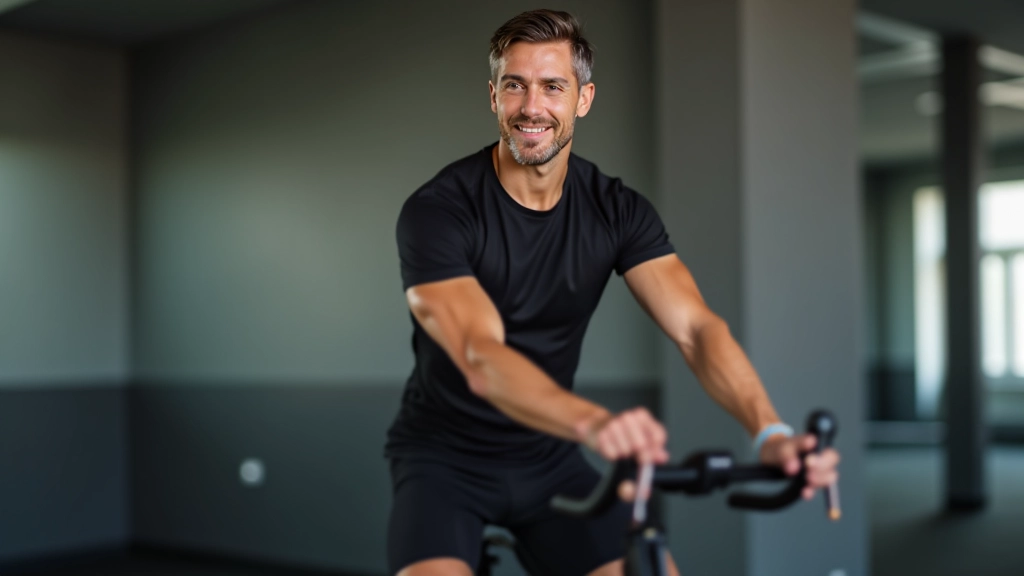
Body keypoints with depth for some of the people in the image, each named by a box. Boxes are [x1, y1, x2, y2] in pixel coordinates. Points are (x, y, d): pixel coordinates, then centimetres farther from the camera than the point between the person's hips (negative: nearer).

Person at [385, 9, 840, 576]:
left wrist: (770, 432, -39)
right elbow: (481, 358, -34)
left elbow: (696, 327, -20)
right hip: (444, 457, -3)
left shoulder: (617, 210, -7)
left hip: (547, 458, 4)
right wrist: (594, 421, -54)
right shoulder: (436, 210, -20)